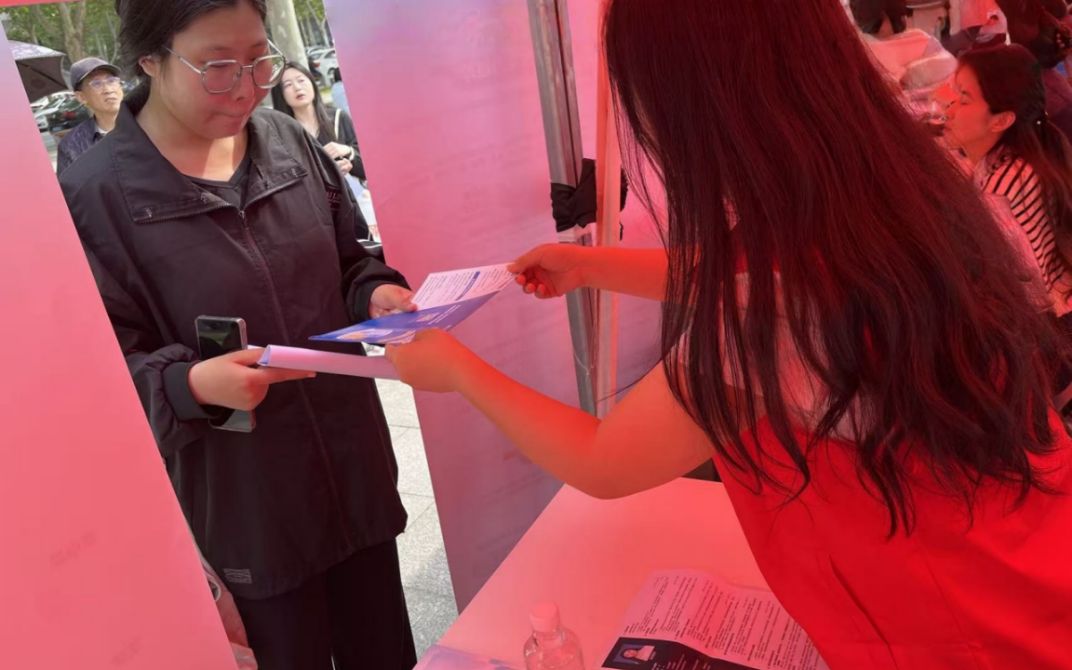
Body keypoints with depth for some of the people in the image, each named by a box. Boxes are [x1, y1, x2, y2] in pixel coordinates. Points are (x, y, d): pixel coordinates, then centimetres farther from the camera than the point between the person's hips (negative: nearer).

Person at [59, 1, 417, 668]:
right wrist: (192, 384, -29)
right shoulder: (96, 194, -12)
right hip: (245, 499, -3)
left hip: (355, 462, 4)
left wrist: (377, 293, -10)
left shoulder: (288, 141, 0)